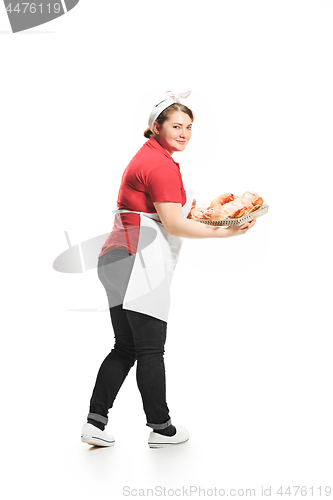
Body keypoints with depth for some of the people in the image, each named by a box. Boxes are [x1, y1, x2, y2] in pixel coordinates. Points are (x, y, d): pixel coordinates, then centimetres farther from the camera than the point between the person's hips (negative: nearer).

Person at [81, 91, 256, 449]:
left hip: (118, 259, 10)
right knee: (150, 350, 0)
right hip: (140, 262, -10)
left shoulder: (148, 157, 21)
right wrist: (223, 233, -11)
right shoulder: (162, 165, -12)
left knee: (126, 348, 13)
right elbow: (174, 225, -16)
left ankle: (95, 422, 13)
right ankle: (161, 429, 13)